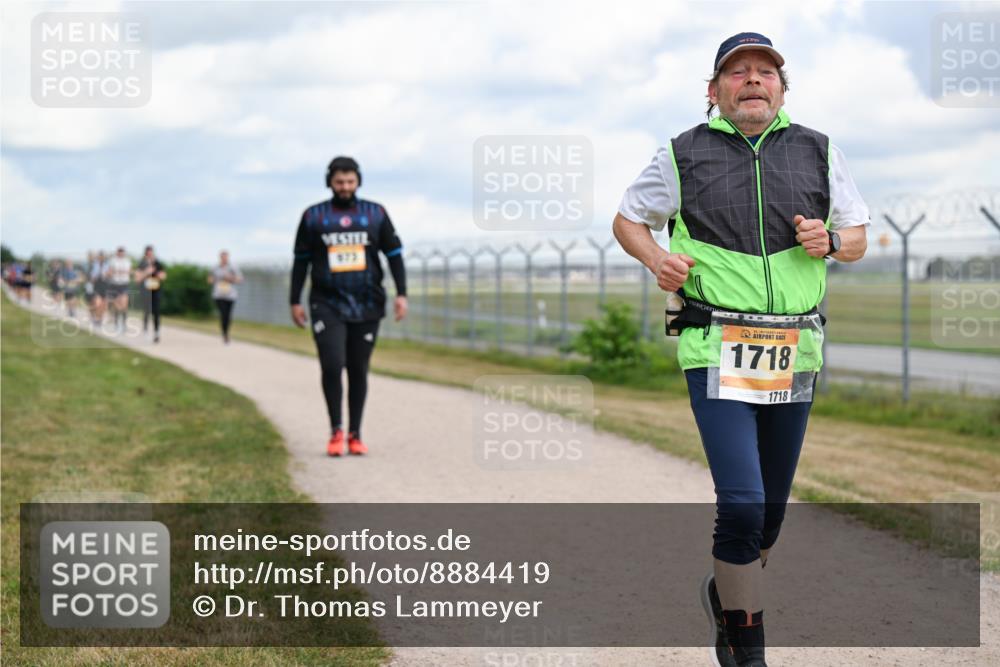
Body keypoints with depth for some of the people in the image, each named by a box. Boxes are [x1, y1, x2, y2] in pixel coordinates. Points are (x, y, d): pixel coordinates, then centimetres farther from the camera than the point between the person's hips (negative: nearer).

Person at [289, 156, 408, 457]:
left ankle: (355, 434, 17)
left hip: (366, 307, 1)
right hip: (327, 306, -1)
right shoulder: (313, 216, 4)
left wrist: (401, 293, -2)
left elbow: (394, 254, 8)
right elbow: (301, 261, 10)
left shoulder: (375, 214, 5)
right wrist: (295, 301, 6)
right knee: (332, 366, -15)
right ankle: (336, 431, 0)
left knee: (358, 370, 6)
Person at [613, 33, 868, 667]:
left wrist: (830, 241, -6)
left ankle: (726, 593, 40)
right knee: (741, 504, -14)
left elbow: (858, 238, 17)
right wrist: (656, 257, -7)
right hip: (718, 351, -3)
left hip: (794, 354, 4)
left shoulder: (819, 152, 10)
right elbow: (627, 220, 14)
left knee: (772, 507, 12)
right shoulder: (683, 156, 3)